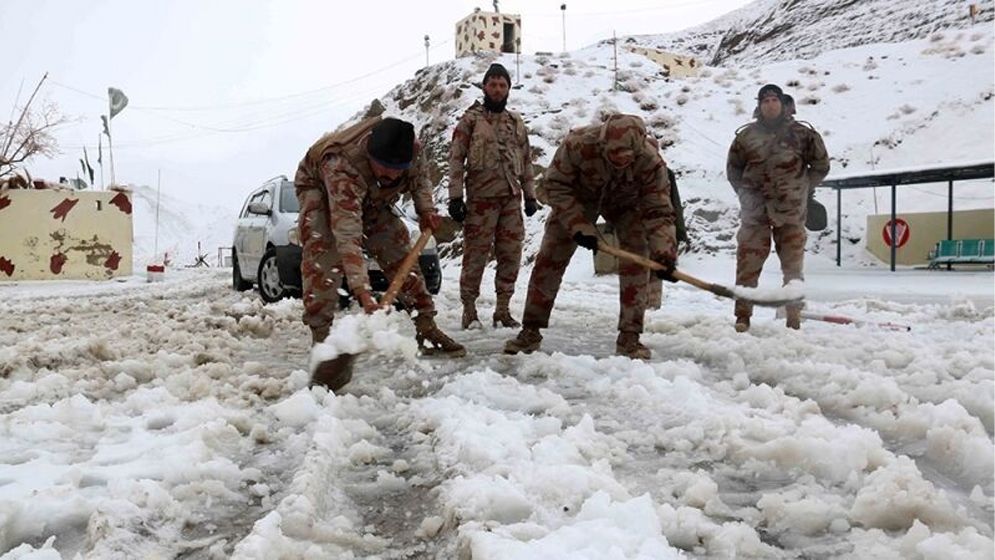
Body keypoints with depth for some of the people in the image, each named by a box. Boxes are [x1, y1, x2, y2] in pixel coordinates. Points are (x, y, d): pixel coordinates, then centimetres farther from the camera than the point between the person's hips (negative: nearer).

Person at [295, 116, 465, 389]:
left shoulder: (412, 149, -28)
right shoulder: (342, 165, -46)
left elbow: (419, 178, -1)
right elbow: (347, 234, -53)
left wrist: (426, 208, -18)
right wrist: (362, 291, -60)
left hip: (371, 198, 5)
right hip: (320, 187, -5)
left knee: (400, 253, 1)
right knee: (322, 255, -28)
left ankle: (427, 330, 12)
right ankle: (323, 342, -28)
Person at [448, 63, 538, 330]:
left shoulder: (516, 122, 16)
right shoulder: (470, 119, 2)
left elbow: (526, 162, 20)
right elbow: (456, 159, -3)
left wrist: (530, 196, 15)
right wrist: (455, 197, -10)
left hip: (511, 198, 5)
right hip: (481, 197, -5)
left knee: (511, 256, 6)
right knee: (476, 255, -3)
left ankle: (502, 310, 16)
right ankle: (469, 309, 8)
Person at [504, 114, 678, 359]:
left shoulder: (651, 162, -34)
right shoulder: (578, 144, -39)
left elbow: (658, 212, -27)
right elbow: (555, 185, -25)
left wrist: (665, 254, -40)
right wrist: (579, 227, -32)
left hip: (625, 202, 1)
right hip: (578, 197, 0)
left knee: (636, 261, -15)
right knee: (549, 259, -5)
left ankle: (629, 337, -4)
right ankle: (530, 331, 6)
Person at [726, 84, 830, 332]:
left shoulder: (802, 134, 3)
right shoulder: (746, 135, 5)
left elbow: (821, 165, 13)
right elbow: (733, 169, 16)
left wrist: (802, 190, 6)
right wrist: (746, 195, 6)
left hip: (791, 211, 0)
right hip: (755, 211, 0)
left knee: (793, 265, 6)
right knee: (748, 264, -2)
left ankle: (794, 317, 16)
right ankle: (742, 316, 5)